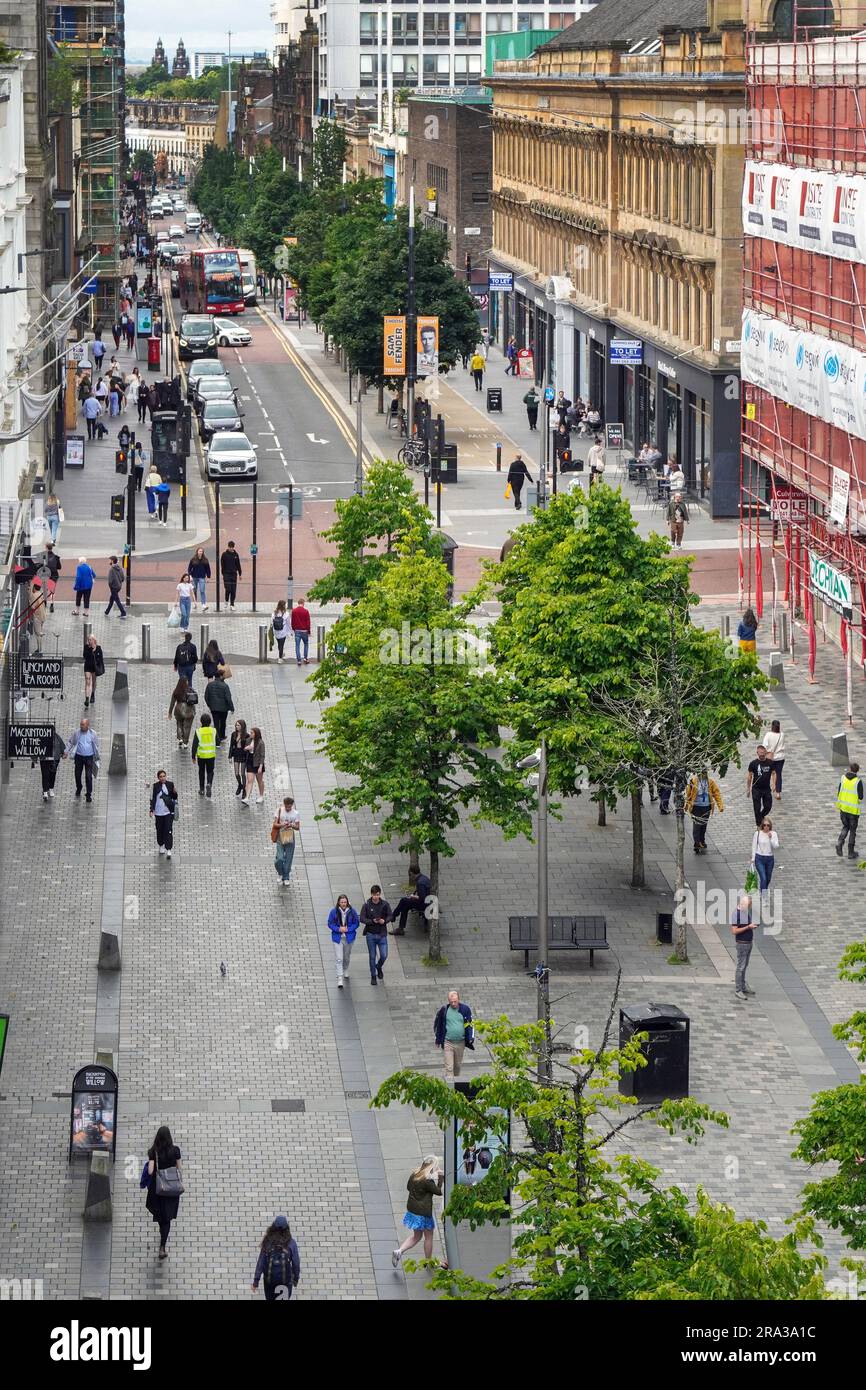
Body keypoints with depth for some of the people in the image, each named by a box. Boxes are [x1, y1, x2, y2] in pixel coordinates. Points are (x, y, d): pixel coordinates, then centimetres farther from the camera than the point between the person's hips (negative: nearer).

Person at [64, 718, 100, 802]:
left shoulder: (92, 734, -2)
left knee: (88, 776, -6)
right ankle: (78, 788, 37)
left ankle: (89, 794, 0)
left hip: (89, 757, -2)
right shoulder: (77, 732, -2)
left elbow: (96, 745, 8)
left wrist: (97, 757, 11)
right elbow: (70, 742, 9)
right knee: (77, 774, 9)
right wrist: (66, 751, 1)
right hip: (79, 756, 2)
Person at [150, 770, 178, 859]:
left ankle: (168, 850, -7)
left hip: (169, 811, -1)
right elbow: (152, 798, 0)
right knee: (160, 830, 11)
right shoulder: (155, 786, -3)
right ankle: (161, 845, 34)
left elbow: (174, 798, 7)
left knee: (168, 831, -7)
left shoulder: (170, 784, 0)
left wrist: (175, 792, -14)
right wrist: (151, 810, -6)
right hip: (159, 812, 1)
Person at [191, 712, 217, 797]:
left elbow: (195, 745, -10)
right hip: (211, 755, 1)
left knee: (201, 772, 16)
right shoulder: (213, 730, -7)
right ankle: (209, 784, -16)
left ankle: (202, 789, 24)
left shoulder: (198, 731, -12)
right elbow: (217, 741, 6)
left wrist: (193, 756, -2)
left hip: (201, 755, -1)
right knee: (210, 772, 11)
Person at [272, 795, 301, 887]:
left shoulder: (295, 814, 1)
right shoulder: (279, 811, -2)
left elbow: (298, 827, 2)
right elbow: (275, 824, -5)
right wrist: (282, 825, -24)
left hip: (290, 839, 1)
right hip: (280, 839, -1)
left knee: (288, 859, 4)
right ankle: (281, 874, 17)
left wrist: (292, 826, -20)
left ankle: (286, 878, 18)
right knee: (279, 859, -11)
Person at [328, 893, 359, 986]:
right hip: (338, 938, -2)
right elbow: (330, 924, -5)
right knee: (339, 959, -10)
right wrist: (339, 929, -21)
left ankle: (345, 971, 50)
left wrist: (347, 929, -17)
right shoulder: (334, 912, -10)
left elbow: (356, 923, -1)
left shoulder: (352, 911, -7)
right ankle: (339, 980, -10)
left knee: (347, 957, 21)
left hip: (349, 938, 2)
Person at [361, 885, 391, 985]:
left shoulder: (385, 904, -3)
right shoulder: (366, 905, -7)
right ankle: (373, 976, 20)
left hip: (382, 934, 1)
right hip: (370, 934, -1)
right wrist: (372, 921, -24)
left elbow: (390, 916, 4)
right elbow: (362, 919, -8)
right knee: (372, 957, 6)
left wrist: (384, 921, -18)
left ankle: (378, 967, 32)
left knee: (384, 956, -1)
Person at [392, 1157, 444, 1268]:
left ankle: (399, 1251, 5)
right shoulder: (428, 1181, -24)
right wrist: (441, 1178, -7)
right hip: (423, 1212, -7)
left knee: (416, 1236, 21)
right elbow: (439, 1191, -14)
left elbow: (408, 1187, 15)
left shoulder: (414, 1175, 0)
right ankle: (428, 1262, 23)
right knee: (428, 1236, 12)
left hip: (412, 1209, 8)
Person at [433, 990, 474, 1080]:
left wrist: (471, 1039, -3)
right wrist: (437, 1039, 11)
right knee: (449, 1067, -9)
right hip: (448, 1043, -2)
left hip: (460, 1043, 2)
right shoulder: (444, 1010, -4)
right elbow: (437, 1024, 9)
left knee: (458, 1065, 16)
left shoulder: (465, 1009, -1)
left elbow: (470, 1025, 6)